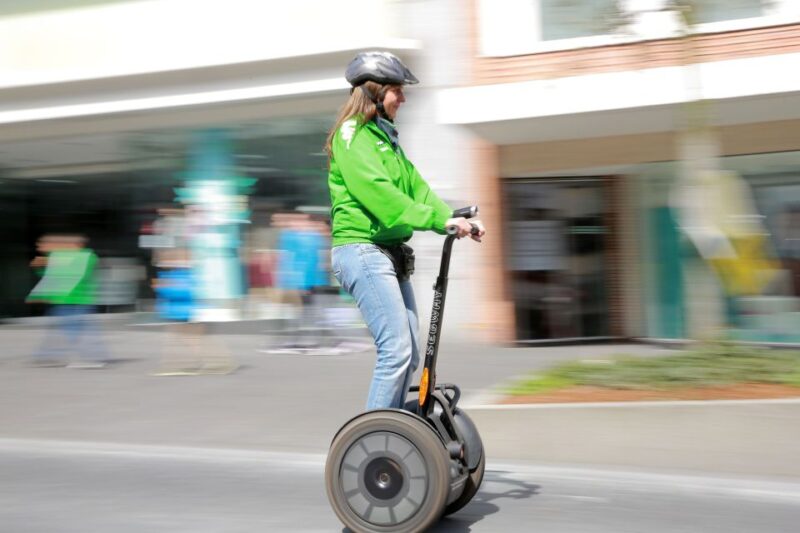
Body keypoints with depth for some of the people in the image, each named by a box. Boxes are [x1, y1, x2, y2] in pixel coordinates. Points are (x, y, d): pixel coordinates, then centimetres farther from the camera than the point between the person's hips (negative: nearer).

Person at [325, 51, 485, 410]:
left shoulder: (385, 137, 22)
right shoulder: (351, 134, -7)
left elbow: (415, 187, 14)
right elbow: (378, 193, -20)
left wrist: (453, 219, 0)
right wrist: (439, 220, -22)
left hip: (389, 253, 10)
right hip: (362, 250, -10)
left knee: (409, 352, 9)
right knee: (396, 348, -14)